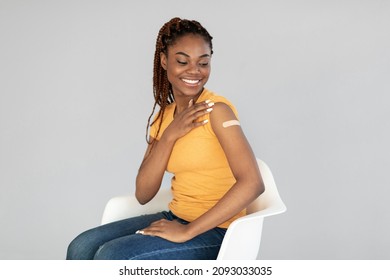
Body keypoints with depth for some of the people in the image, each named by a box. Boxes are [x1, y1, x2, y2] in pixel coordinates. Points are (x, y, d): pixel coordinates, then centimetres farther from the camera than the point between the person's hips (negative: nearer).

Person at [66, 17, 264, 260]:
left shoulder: (216, 109, -15)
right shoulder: (164, 117, 6)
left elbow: (252, 183, -27)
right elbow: (143, 194, 0)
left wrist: (187, 231, -23)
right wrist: (169, 135, -13)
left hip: (213, 231, -7)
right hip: (176, 218, 7)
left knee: (111, 257, -20)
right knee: (82, 248, -3)